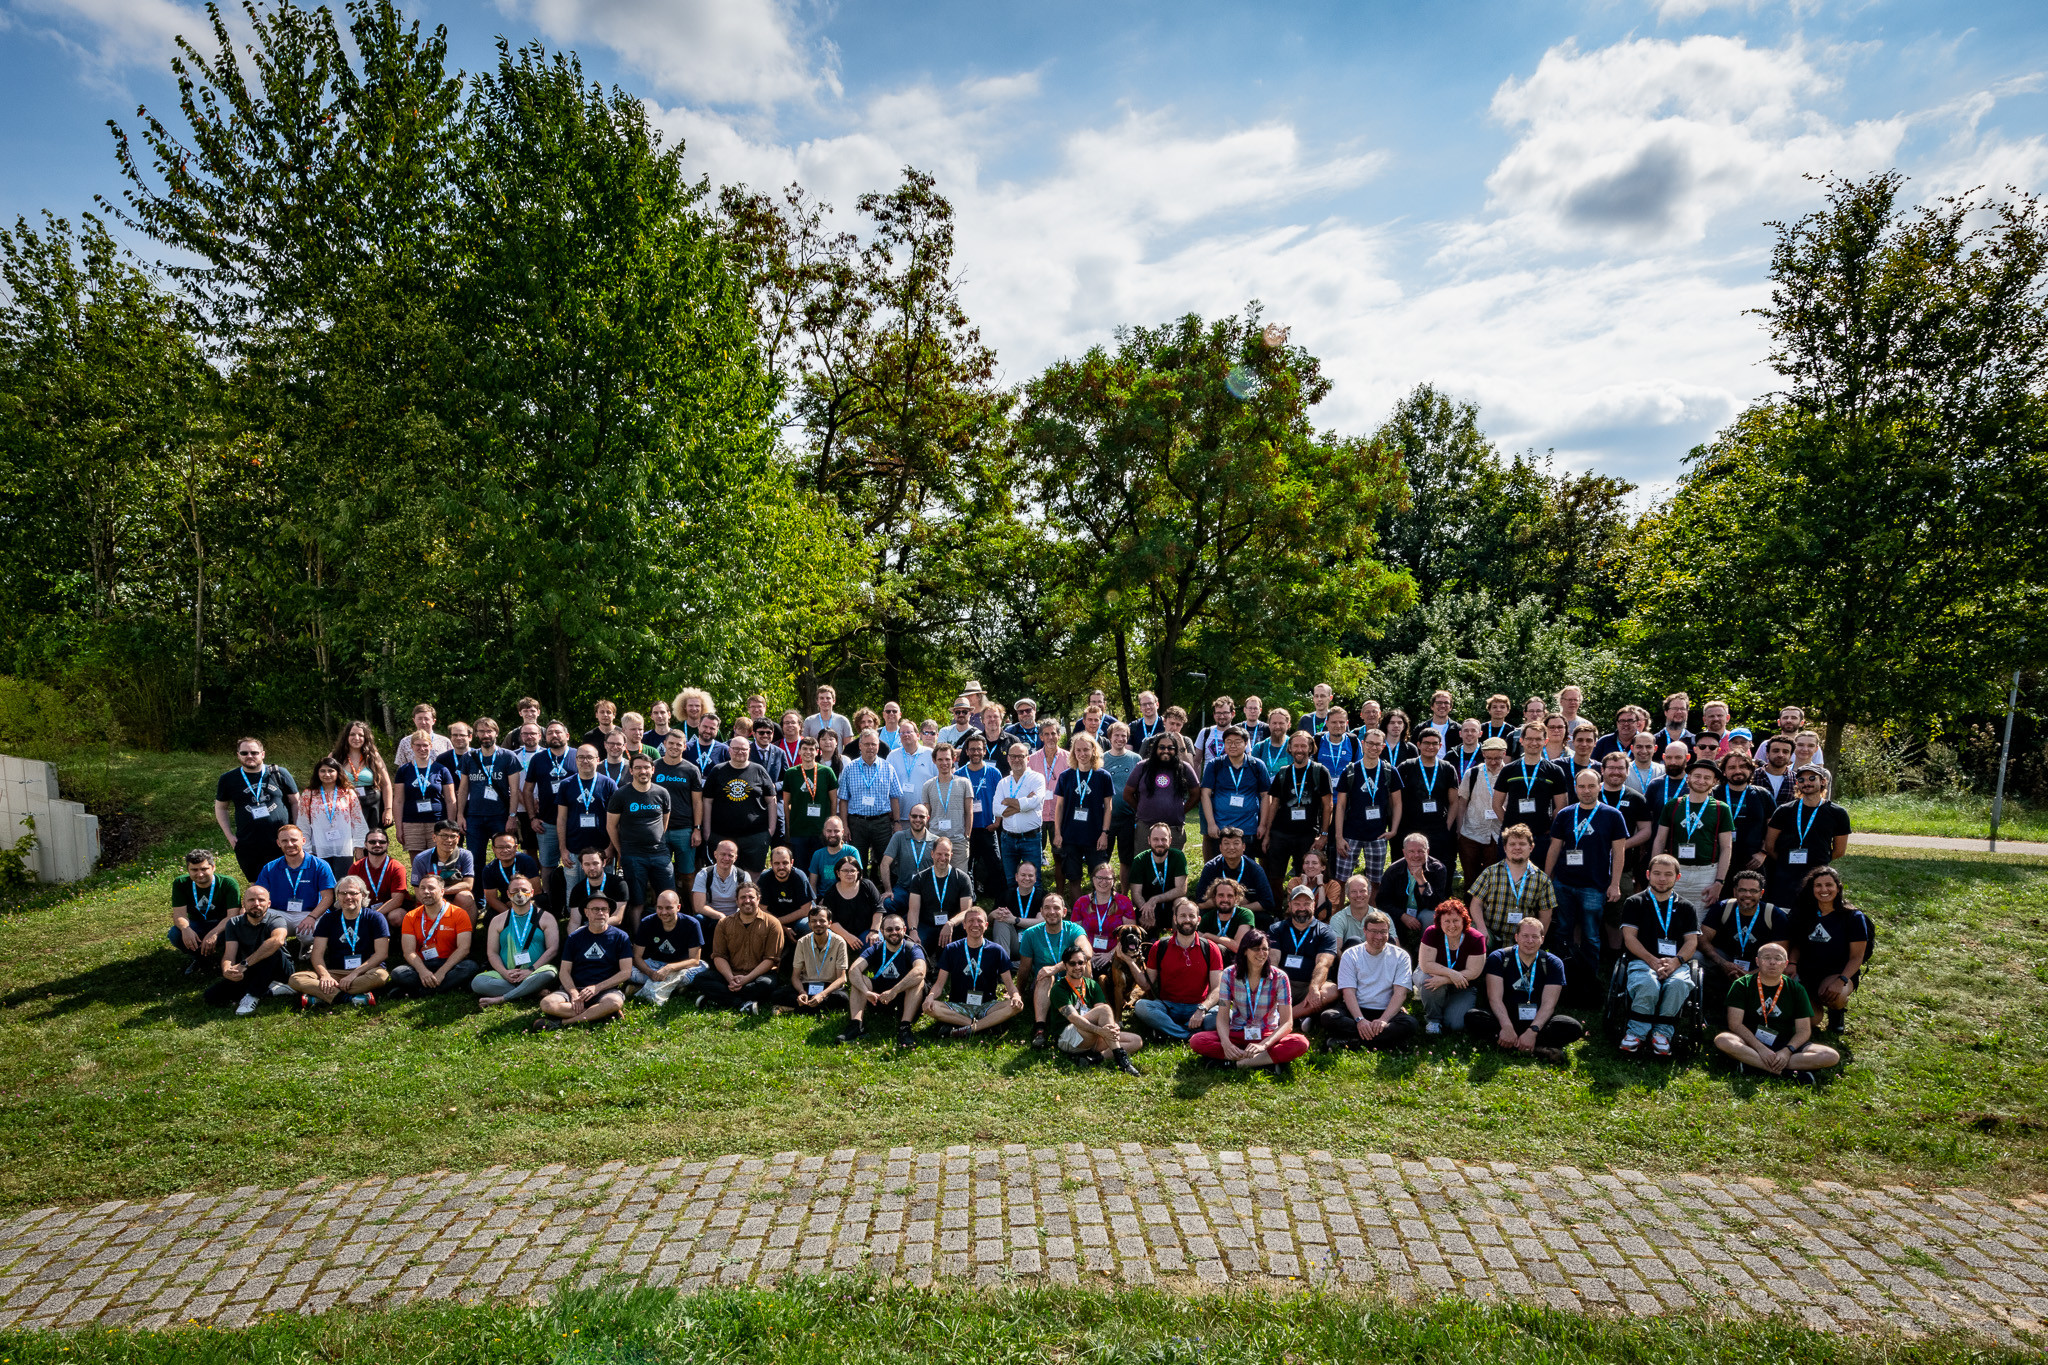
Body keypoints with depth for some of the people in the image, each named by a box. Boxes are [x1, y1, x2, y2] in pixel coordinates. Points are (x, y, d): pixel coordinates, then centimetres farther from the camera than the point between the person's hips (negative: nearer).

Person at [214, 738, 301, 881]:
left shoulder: (279, 774, 2)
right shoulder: (228, 779, 6)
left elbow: (295, 802, 8)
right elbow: (220, 808, 17)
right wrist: (230, 836, 6)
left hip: (283, 845, -1)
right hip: (249, 848, 1)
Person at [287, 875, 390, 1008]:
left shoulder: (375, 918, 3)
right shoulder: (328, 919, 13)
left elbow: (382, 954, -6)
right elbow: (317, 953, 3)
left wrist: (354, 974, -18)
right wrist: (325, 975, -17)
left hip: (364, 972, -3)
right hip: (334, 973, 3)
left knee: (381, 975, -37)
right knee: (295, 979, -21)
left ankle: (319, 997, -31)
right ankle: (352, 998, -35)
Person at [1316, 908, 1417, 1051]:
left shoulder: (1400, 956, 5)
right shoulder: (1350, 955, 5)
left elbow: (1400, 993, -5)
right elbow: (1348, 992, -5)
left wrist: (1383, 1020, -22)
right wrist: (1360, 1020, -23)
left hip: (1386, 1011, 0)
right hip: (1356, 1010, 0)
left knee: (1410, 1023, -32)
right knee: (1327, 1017, -29)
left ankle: (1348, 1040, -31)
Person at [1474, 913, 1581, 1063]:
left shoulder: (1553, 963, 1)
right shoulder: (1498, 958, -2)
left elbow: (1548, 1003, -10)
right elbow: (1495, 998, -12)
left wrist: (1533, 1031, -27)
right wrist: (1506, 1026, -31)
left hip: (1538, 1021, 1)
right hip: (1505, 1018, -1)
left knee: (1574, 1028, -27)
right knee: (1472, 1018, -31)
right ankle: (1537, 1048, -36)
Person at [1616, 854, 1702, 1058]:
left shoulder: (1687, 908, 20)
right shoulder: (1634, 903, 13)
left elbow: (1692, 942, 10)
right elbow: (1629, 938, 4)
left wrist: (1674, 962, -11)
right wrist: (1653, 961, -13)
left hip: (1677, 963, 2)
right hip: (1642, 961, -1)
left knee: (1678, 983, -35)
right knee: (1648, 984, -36)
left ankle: (1662, 1033, -20)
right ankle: (1636, 1033, -22)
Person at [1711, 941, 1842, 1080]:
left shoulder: (1796, 989, 8)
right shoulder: (1742, 985, 0)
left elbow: (1804, 1030, 2)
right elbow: (1735, 1024, -8)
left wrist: (1787, 1051, -16)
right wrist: (1760, 1049, -22)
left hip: (1785, 1045, 3)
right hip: (1751, 1043, -3)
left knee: (1832, 1057, -22)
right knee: (1722, 1040, -34)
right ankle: (1787, 1072, -34)